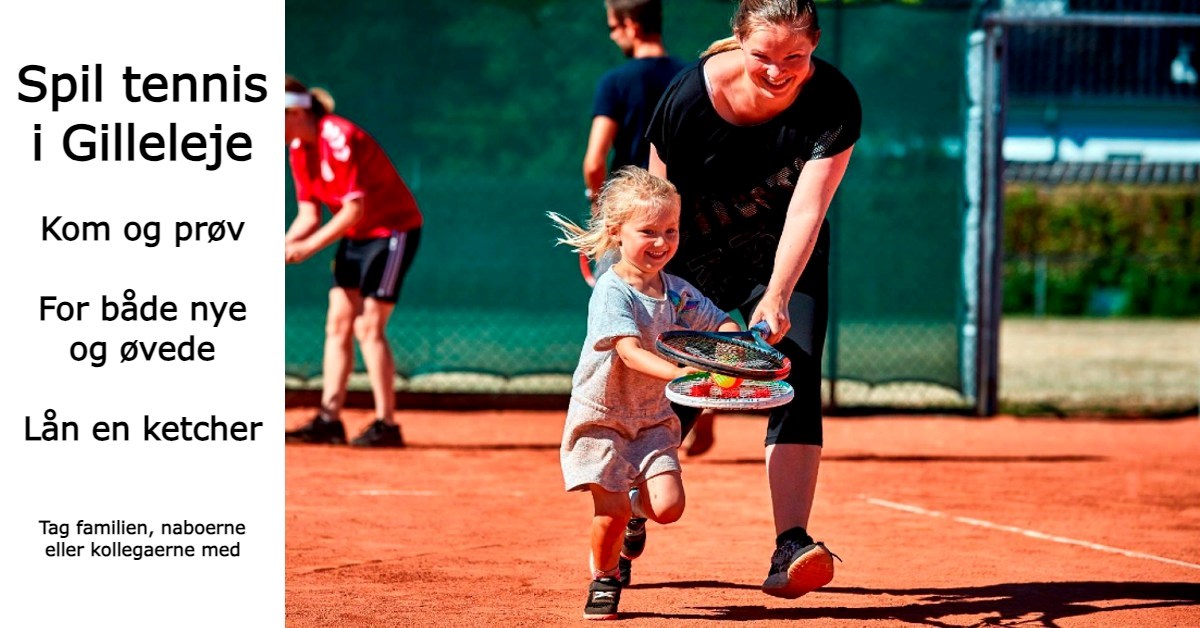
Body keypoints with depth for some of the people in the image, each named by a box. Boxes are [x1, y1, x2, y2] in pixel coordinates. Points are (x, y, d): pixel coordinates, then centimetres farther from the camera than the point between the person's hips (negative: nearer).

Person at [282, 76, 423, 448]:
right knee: (337, 323, 2)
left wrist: (309, 247, -30)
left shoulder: (340, 139, -25)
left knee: (368, 326, -14)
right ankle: (329, 420, 2)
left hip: (393, 230, -9)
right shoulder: (298, 149, 2)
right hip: (354, 236, 9)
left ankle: (386, 425, -10)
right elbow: (309, 214, 5)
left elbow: (355, 209, -28)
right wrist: (284, 245, -12)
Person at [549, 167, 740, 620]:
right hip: (600, 416, -5)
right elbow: (629, 352, -30)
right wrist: (677, 372, -47)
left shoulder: (677, 292, 0)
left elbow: (720, 323, 4)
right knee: (611, 511, -14)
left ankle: (636, 509, 24)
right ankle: (604, 580, 13)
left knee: (668, 506, -10)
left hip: (652, 417, 5)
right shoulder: (612, 291, -18)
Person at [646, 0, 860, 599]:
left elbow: (806, 210, -32)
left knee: (796, 382, -18)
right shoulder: (690, 96, -25)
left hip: (789, 258, 0)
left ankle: (790, 549, -27)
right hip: (698, 256, 0)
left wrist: (778, 296, -44)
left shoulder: (833, 102, -25)